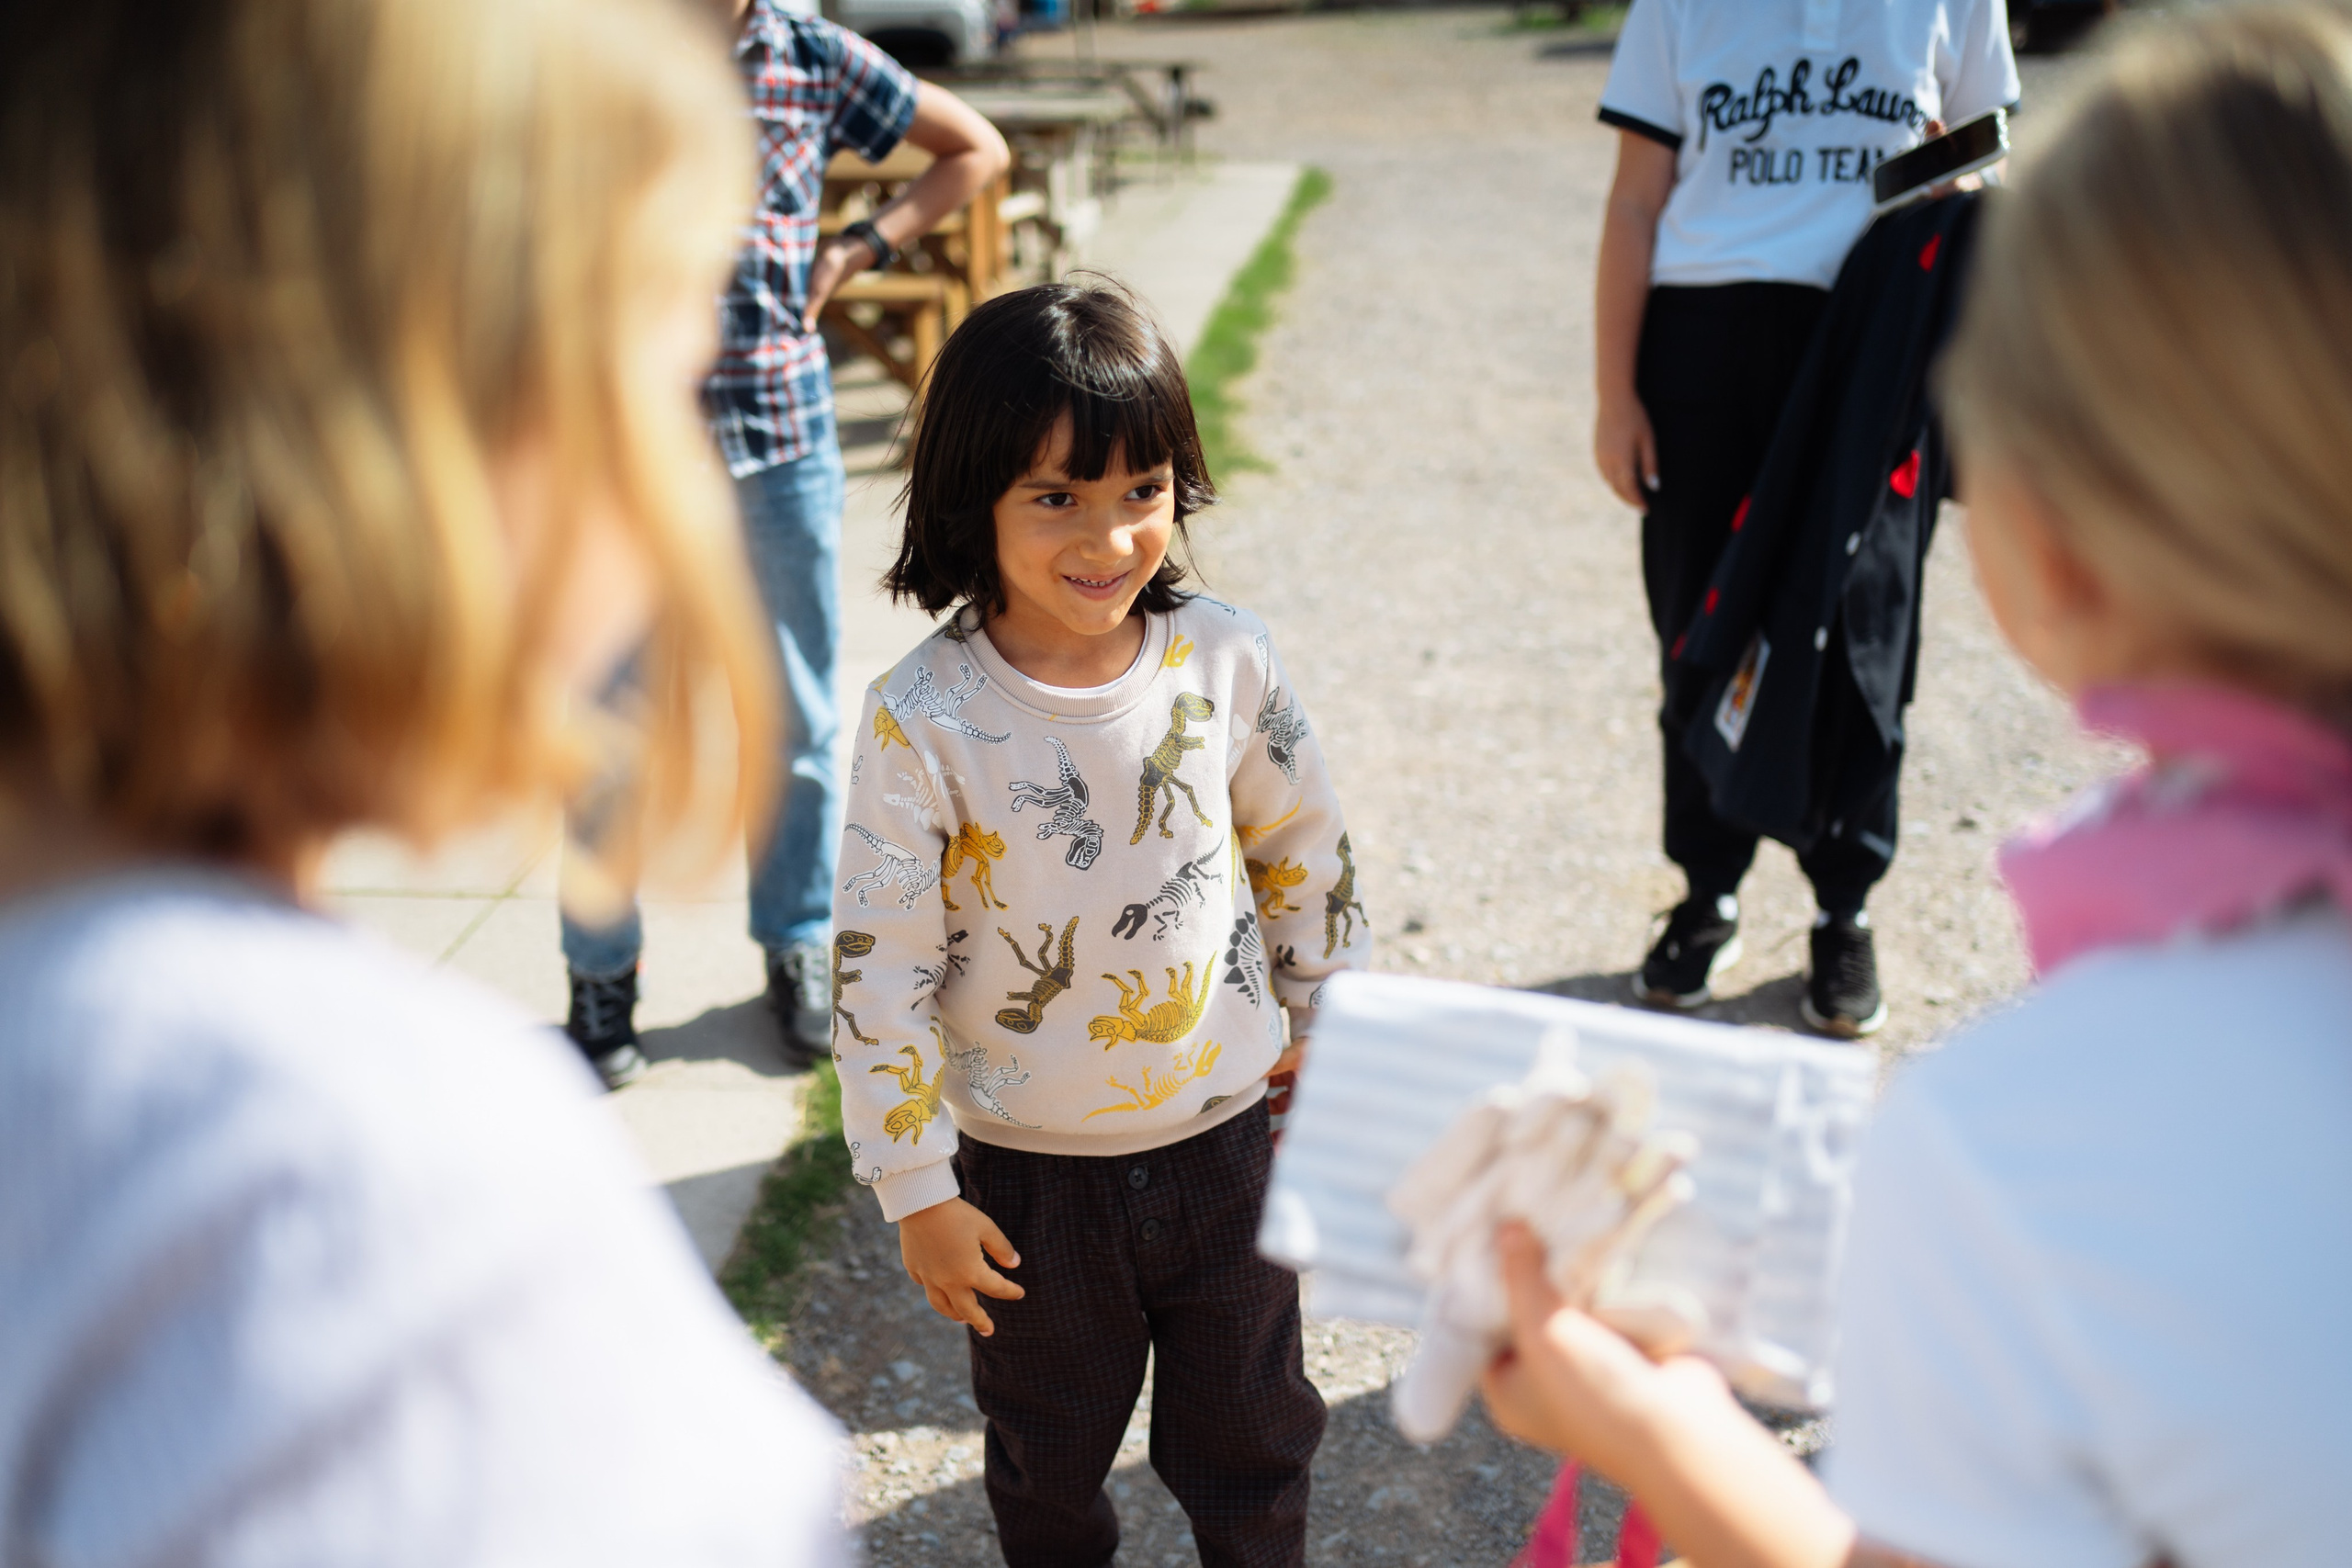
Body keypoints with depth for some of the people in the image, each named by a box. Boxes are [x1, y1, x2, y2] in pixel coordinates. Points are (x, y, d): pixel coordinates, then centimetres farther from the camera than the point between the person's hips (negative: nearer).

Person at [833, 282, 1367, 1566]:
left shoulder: (1226, 661, -12)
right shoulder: (920, 722, -20)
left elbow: (1303, 851, 5)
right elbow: (879, 971, -14)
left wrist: (1325, 1026, 13)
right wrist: (917, 1188, -9)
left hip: (1221, 1136, 2)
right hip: (1027, 1172, -1)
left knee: (1249, 1437, 21)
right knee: (1049, 1460, 22)